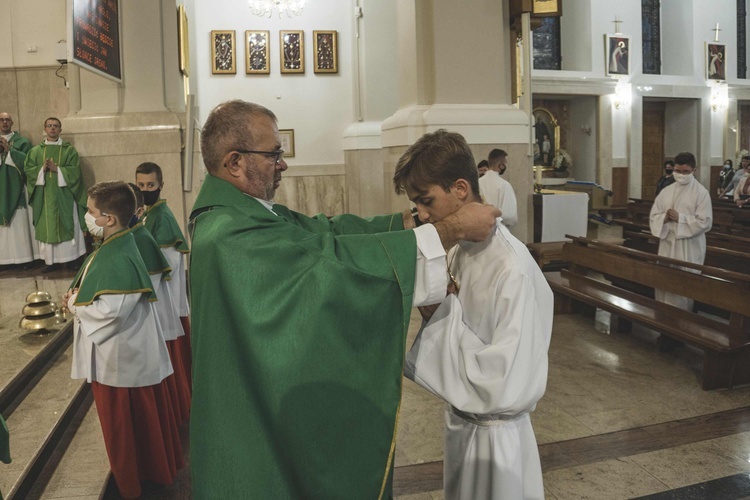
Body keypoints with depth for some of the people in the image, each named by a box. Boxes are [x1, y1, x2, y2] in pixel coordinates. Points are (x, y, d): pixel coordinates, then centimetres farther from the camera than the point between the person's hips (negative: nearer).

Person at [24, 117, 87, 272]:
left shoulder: (69, 150, 4)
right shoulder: (35, 151, 10)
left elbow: (74, 171, -6)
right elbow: (28, 169, 3)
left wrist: (56, 169, -16)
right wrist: (42, 169, -14)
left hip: (64, 195, -2)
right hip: (44, 196, 2)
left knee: (68, 226, 0)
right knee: (47, 227, 1)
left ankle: (71, 258, 7)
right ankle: (51, 261, 6)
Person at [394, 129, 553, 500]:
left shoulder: (512, 268, -27)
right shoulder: (459, 250, -2)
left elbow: (505, 390, -29)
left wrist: (442, 314, -24)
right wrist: (437, 307, -14)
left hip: (495, 439, -7)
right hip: (461, 421, 8)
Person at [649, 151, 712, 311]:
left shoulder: (701, 193, -6)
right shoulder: (666, 191, 9)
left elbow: (704, 222, -12)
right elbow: (653, 216, 8)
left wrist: (680, 218, -18)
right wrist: (664, 218, -13)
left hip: (689, 248, -5)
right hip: (667, 244, 5)